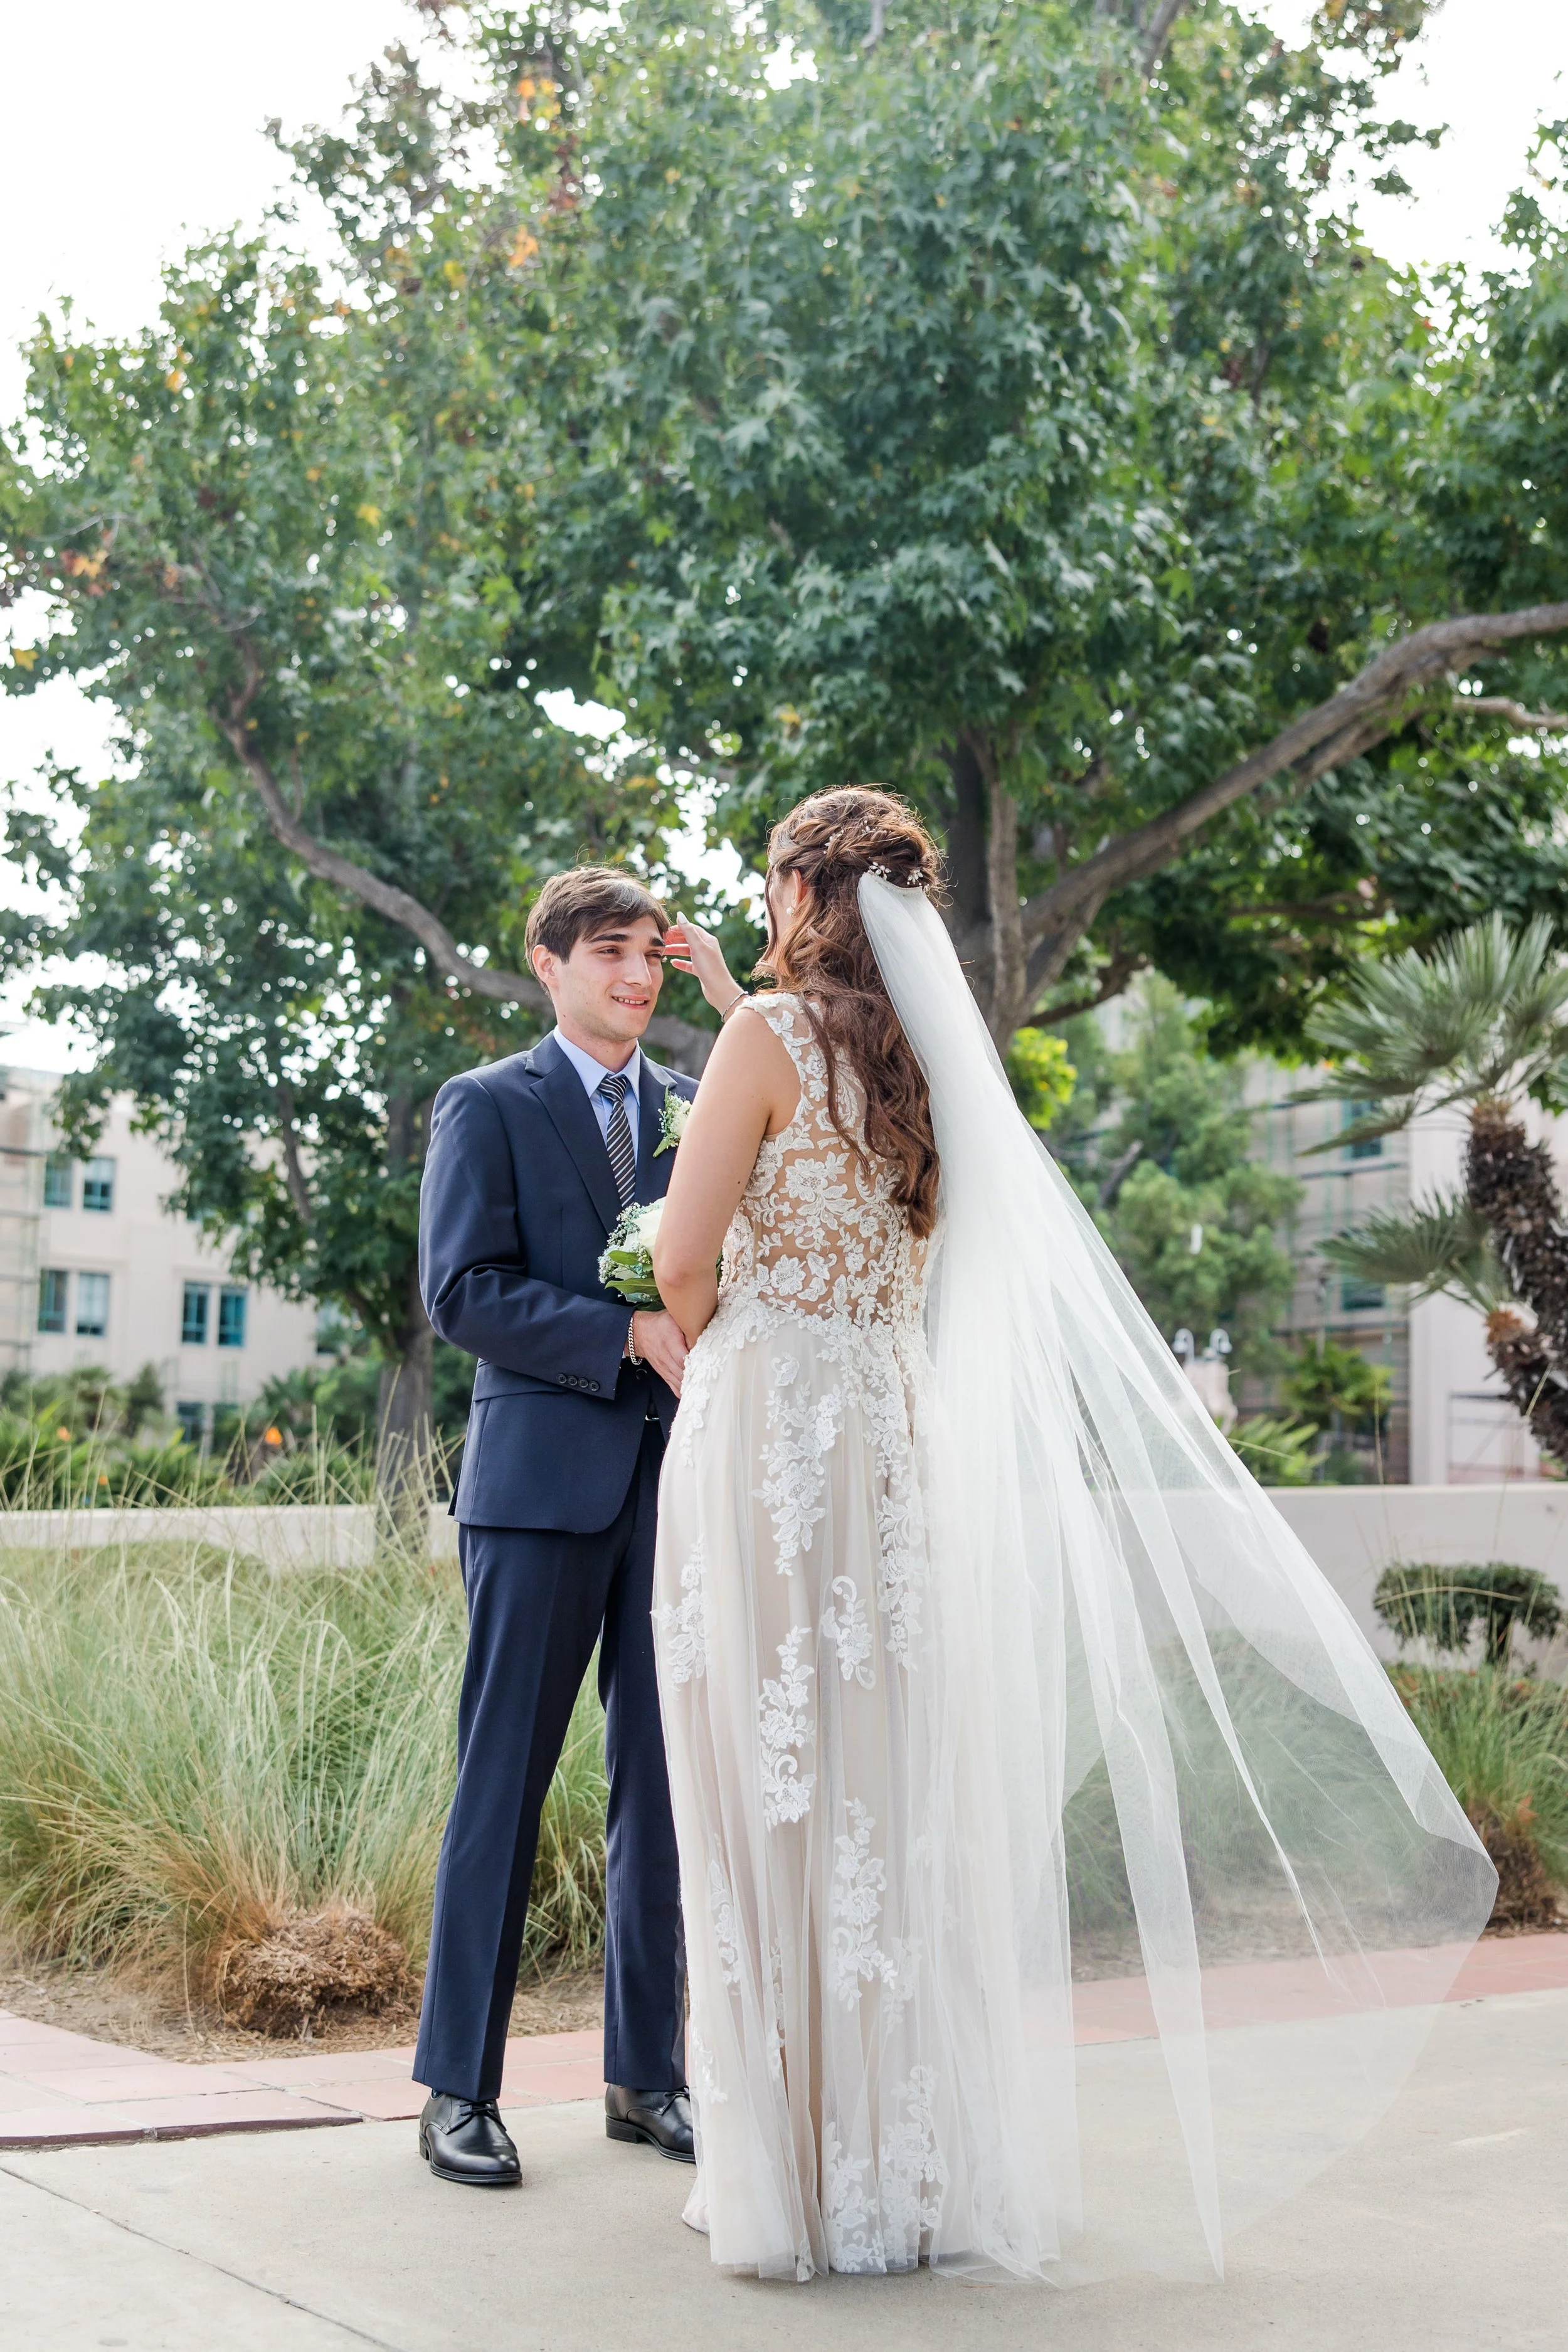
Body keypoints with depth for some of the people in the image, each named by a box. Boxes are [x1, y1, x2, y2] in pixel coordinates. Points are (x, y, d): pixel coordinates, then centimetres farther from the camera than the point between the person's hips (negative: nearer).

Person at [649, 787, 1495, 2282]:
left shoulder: (770, 1034, -8)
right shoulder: (928, 1054, 12)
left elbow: (685, 1257, -12)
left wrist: (700, 1368, 9)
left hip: (769, 1423, -7)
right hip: (896, 1431, 7)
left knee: (779, 1787, -2)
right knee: (895, 1788, 10)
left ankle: (796, 2174, 4)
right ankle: (919, 2167, 17)